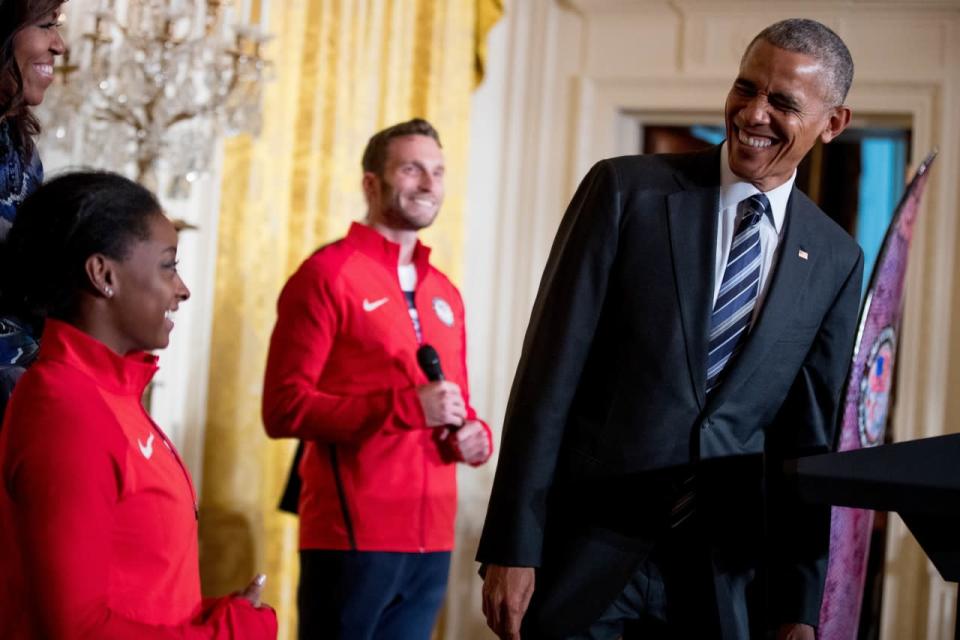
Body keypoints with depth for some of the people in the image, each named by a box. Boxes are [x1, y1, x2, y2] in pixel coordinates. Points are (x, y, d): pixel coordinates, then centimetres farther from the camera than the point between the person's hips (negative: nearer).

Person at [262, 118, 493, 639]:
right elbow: (283, 407, -12)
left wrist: (472, 435, 0)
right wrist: (405, 406, -20)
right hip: (352, 535, -6)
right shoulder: (327, 274, -5)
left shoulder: (445, 294, 16)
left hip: (431, 539, 7)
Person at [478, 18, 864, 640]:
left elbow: (810, 437, 7)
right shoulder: (626, 190, -4)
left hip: (723, 580, 2)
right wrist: (512, 548, -11)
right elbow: (550, 374, -7)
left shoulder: (836, 261, 5)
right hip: (587, 553, -2)